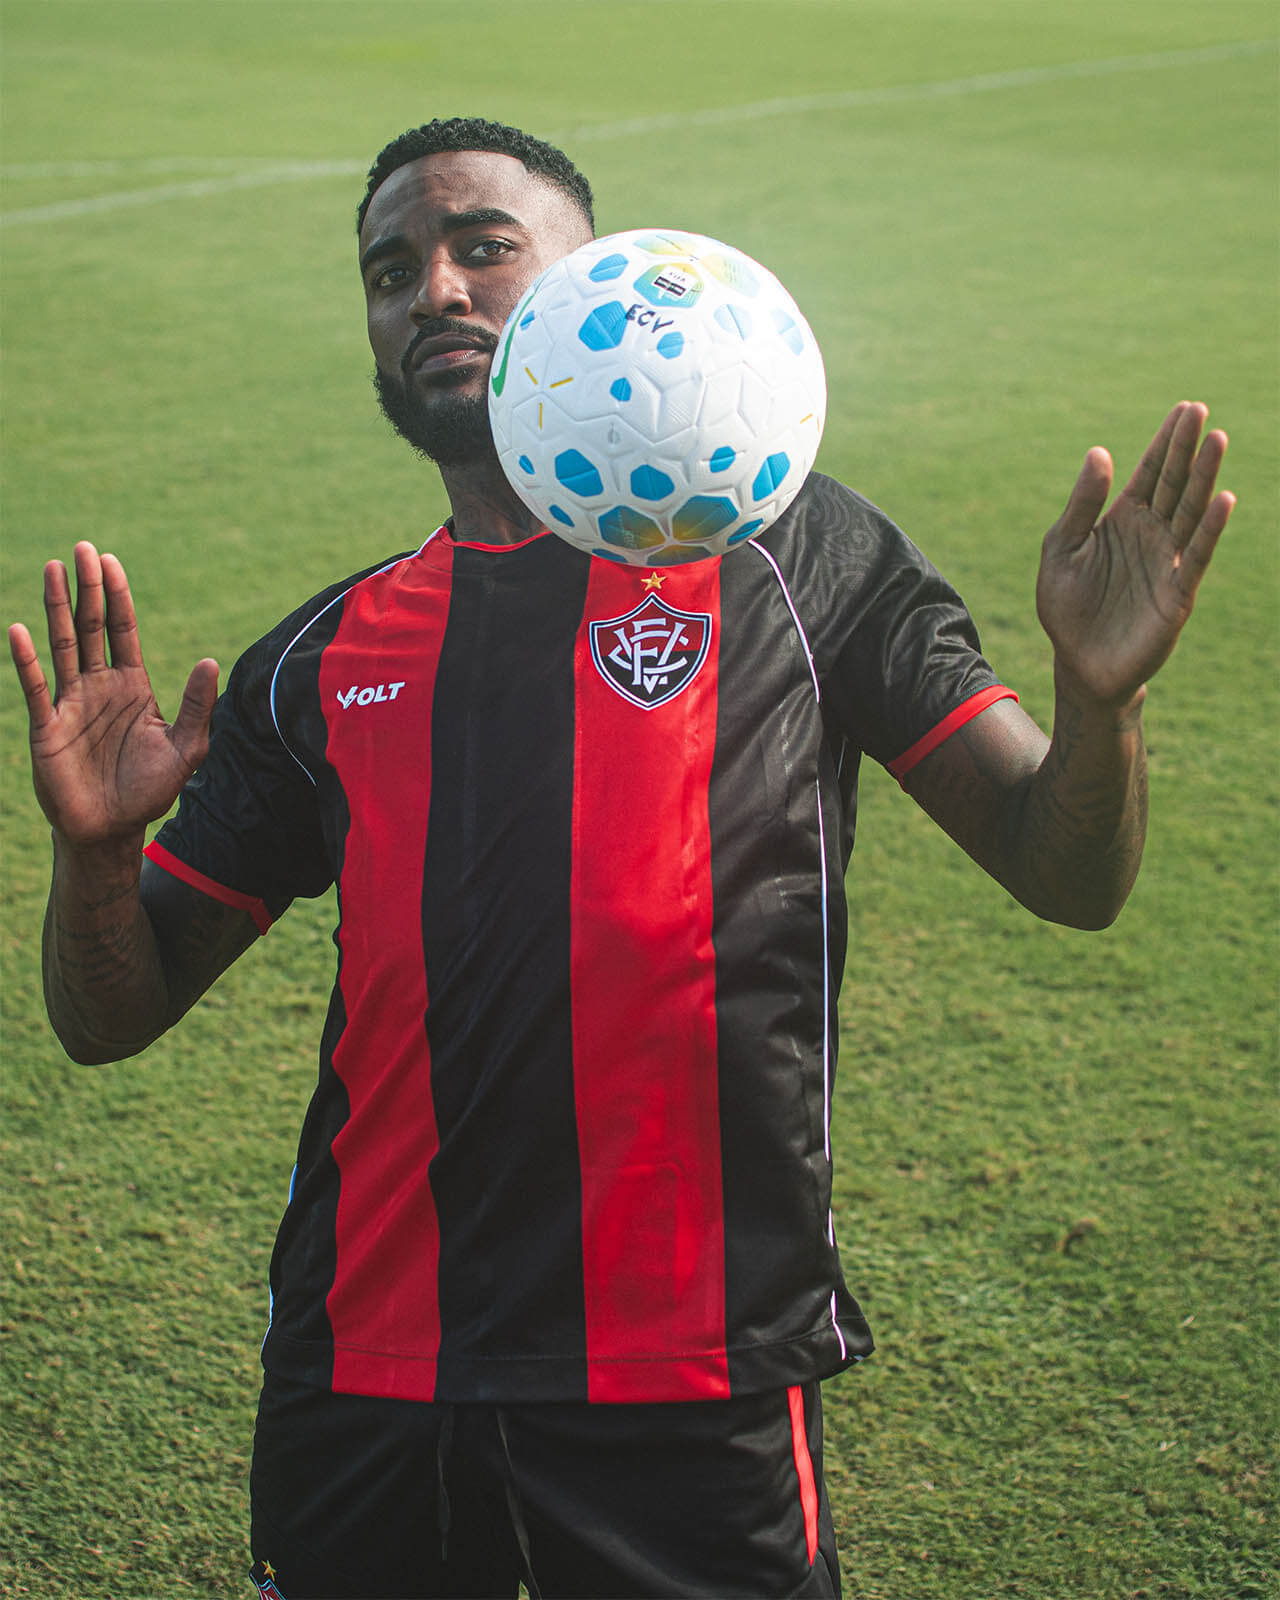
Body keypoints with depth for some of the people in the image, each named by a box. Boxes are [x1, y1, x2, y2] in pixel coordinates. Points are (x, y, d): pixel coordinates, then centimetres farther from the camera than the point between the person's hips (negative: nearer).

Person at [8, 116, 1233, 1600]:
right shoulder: (323, 659, 10)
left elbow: (1065, 876, 0)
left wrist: (1098, 700, -22)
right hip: (362, 1386, 3)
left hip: (698, 1394, -3)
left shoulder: (791, 556, 2)